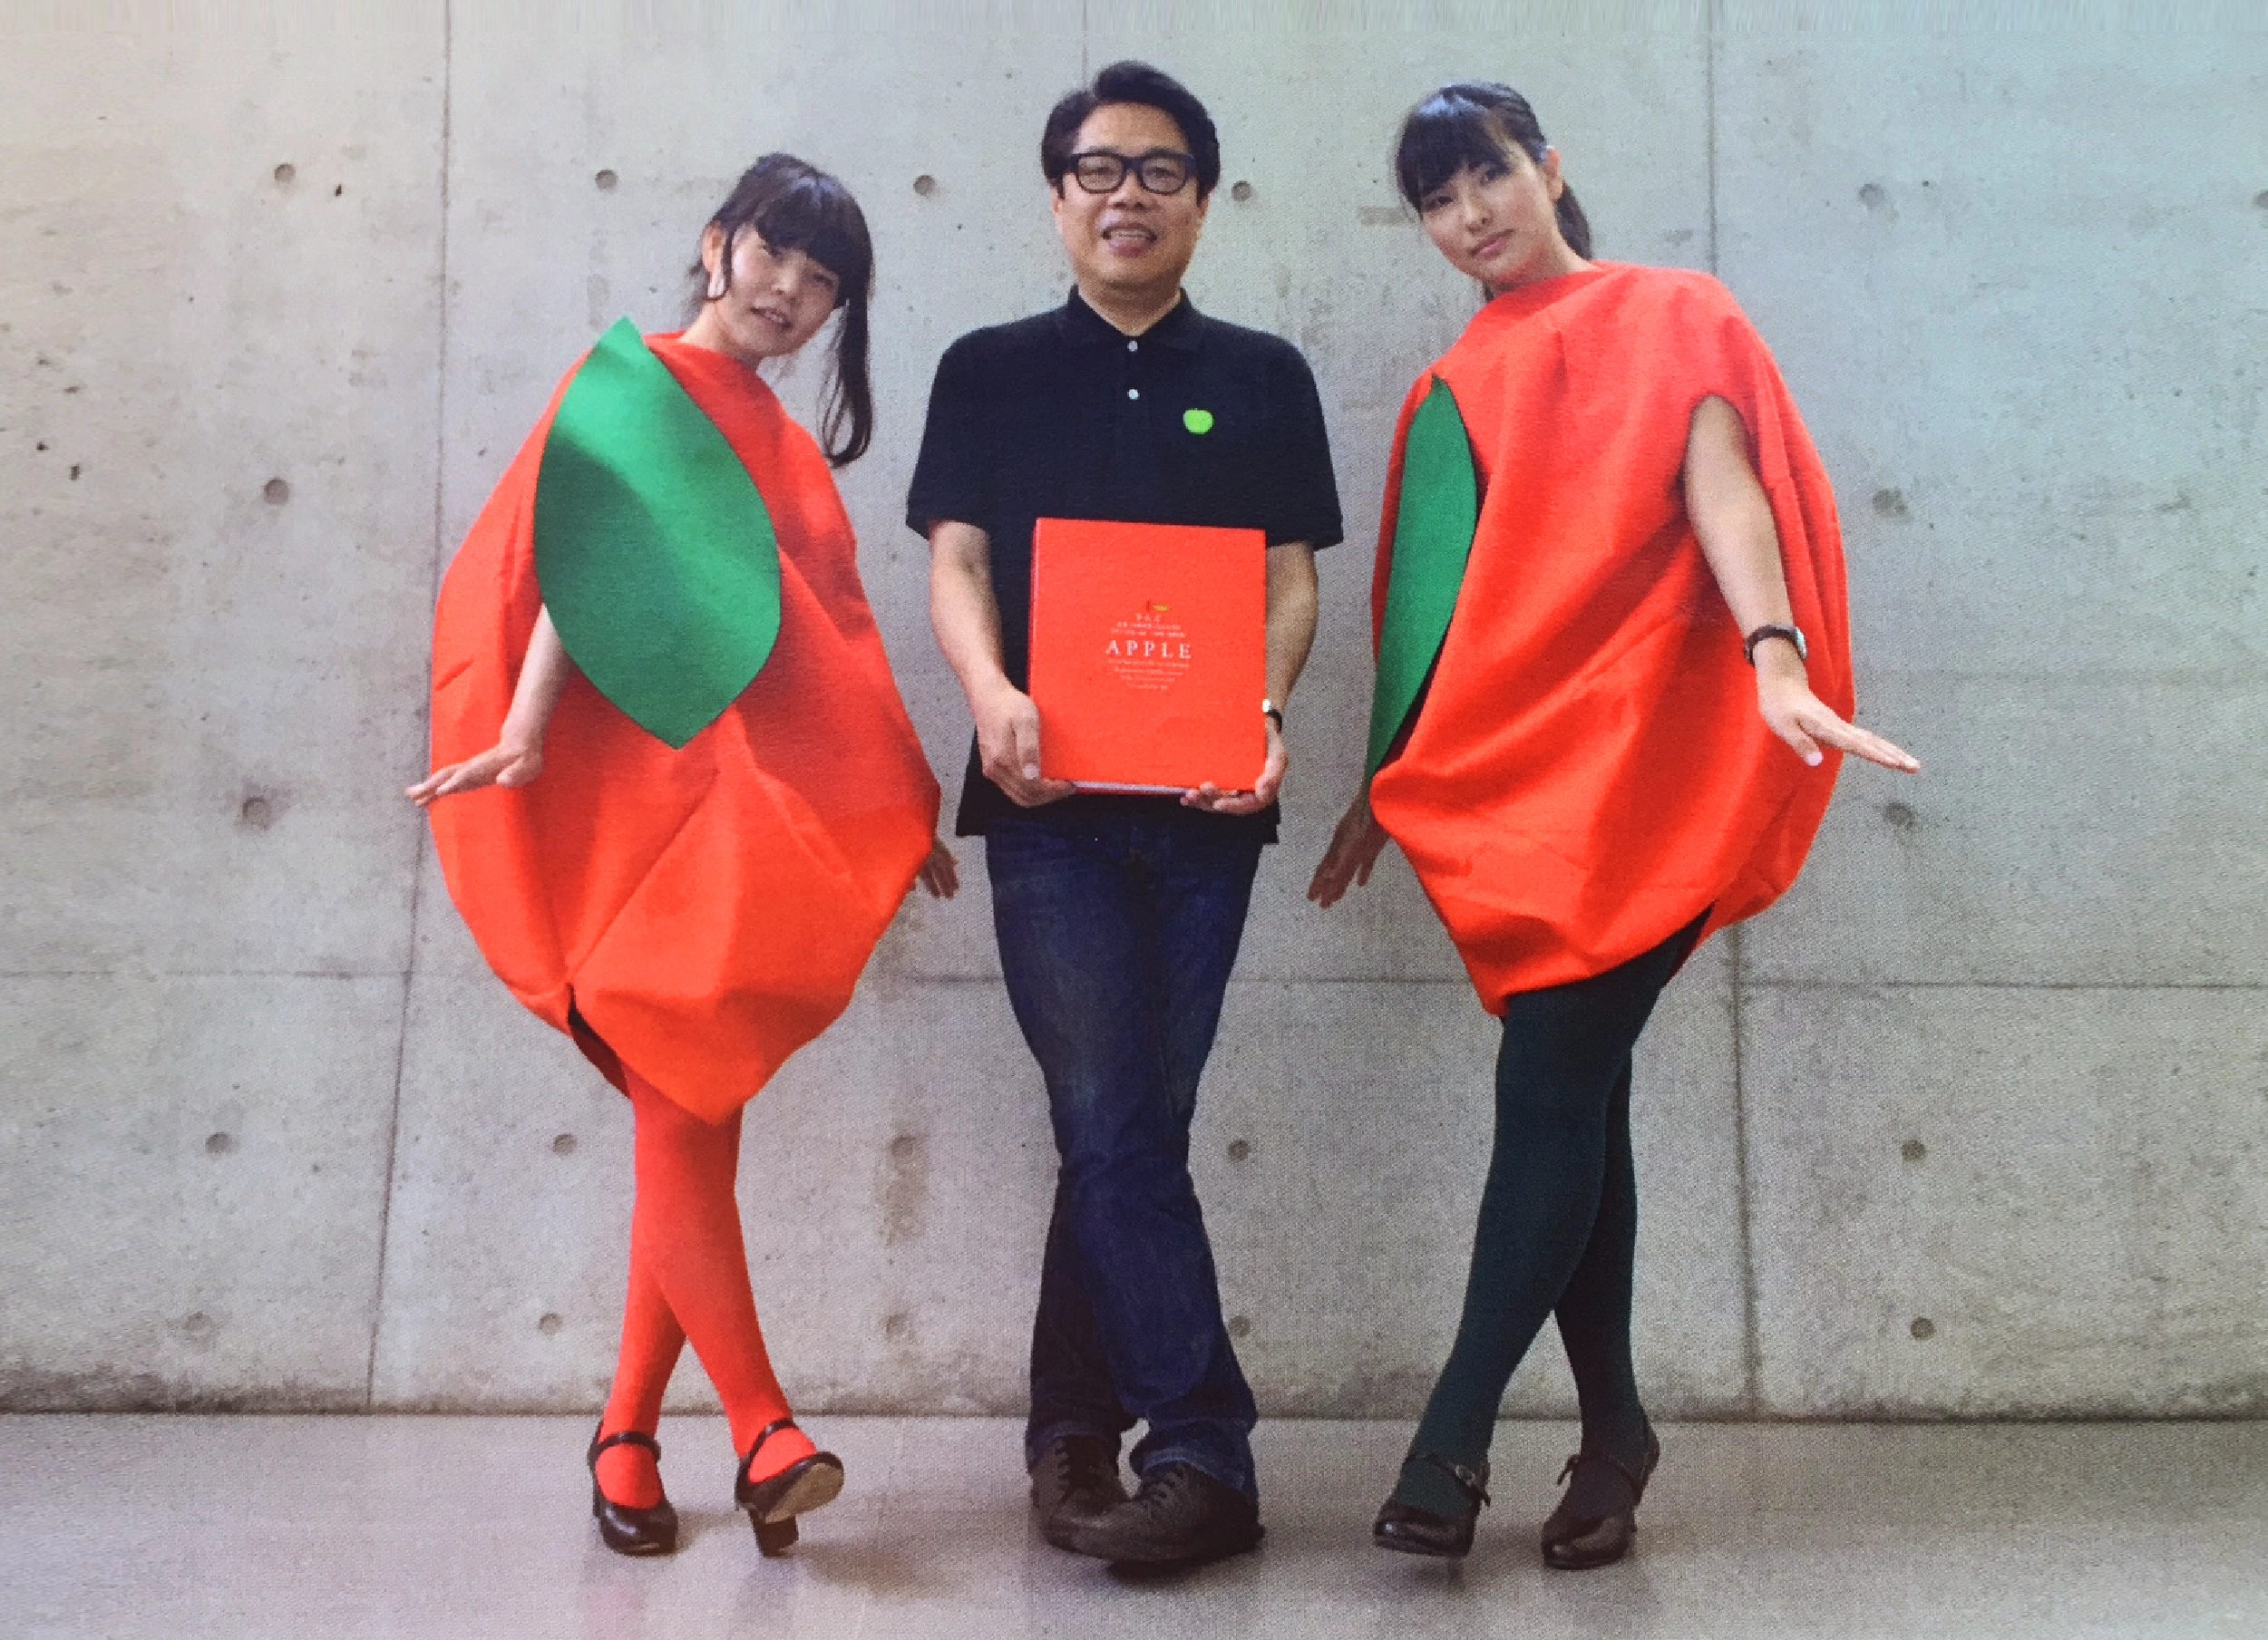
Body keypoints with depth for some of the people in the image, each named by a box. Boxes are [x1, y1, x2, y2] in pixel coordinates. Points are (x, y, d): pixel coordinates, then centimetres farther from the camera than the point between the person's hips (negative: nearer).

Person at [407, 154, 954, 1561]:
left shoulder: (786, 447, 22)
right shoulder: (634, 383, 4)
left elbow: (828, 651, 20)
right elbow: (580, 564, -9)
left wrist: (903, 811, 17)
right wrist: (525, 730, -23)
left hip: (757, 824, 7)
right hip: (650, 799, -6)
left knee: (700, 1125, 6)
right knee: (684, 1122, -7)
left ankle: (632, 1433, 14)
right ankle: (761, 1428, -5)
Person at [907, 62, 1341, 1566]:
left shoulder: (1262, 379, 13)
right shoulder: (990, 372, 12)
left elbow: (1293, 580, 8)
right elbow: (956, 563, 5)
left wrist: (1264, 714, -12)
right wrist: (992, 694, -16)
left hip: (1204, 803, 1)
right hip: (1051, 798, -1)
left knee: (1129, 1122, 6)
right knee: (1116, 1124, -8)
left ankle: (1073, 1434, 20)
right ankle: (1204, 1452, -4)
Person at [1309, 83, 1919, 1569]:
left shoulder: (1667, 316, 3)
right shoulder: (1455, 387, 18)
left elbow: (1719, 485, -15)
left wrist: (1778, 658, -32)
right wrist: (1387, 787, 18)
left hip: (1629, 763, -6)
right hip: (1503, 778, 6)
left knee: (1549, 1088, -9)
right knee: (1573, 1094, 7)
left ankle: (1459, 1428, -2)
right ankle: (1612, 1428, 16)